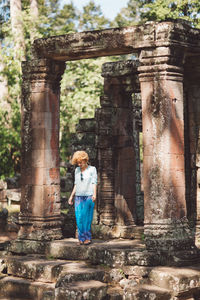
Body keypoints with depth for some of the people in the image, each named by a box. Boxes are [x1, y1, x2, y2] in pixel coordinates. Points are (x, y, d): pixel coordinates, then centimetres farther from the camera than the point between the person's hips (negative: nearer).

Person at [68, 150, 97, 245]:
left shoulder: (92, 169, -1)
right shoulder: (77, 170, 12)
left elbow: (94, 183, -8)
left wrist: (94, 194, -23)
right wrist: (71, 196, 15)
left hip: (88, 197, -4)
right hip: (78, 197, 4)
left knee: (87, 218, -7)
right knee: (79, 219, -3)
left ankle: (87, 238, 2)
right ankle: (82, 239, 2)